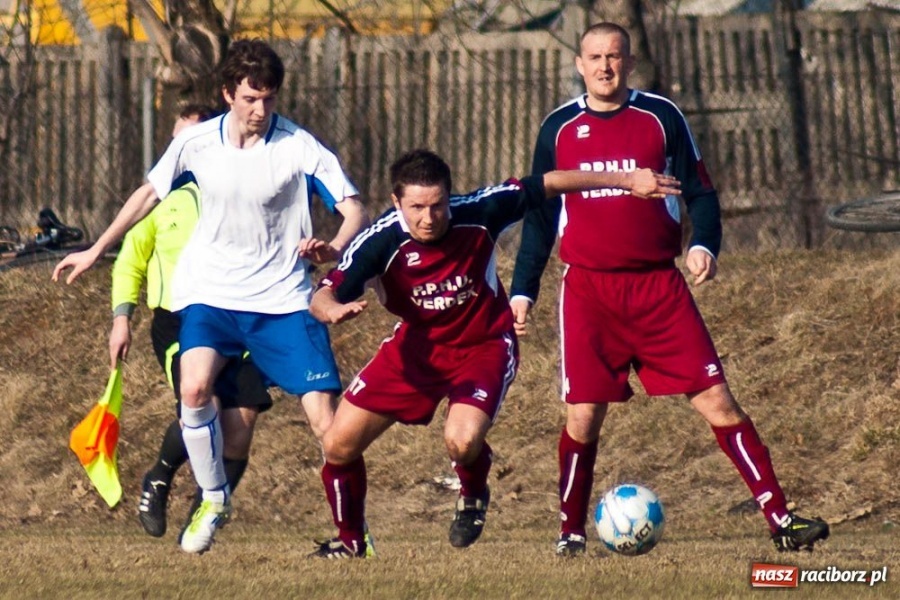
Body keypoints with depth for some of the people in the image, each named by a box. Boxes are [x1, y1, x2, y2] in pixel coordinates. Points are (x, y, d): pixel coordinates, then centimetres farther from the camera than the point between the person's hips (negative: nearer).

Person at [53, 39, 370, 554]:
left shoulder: (300, 148, -12)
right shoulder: (196, 144, -3)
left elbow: (354, 209, -15)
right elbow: (150, 193, 16)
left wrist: (334, 248, -37)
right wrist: (97, 251, 21)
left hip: (282, 299, -2)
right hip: (211, 293, 2)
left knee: (325, 417, -11)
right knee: (195, 386, -24)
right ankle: (214, 501, -3)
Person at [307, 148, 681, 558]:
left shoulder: (476, 215, -22)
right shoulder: (381, 242, -22)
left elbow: (547, 185, -9)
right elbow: (321, 299, -28)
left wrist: (626, 181, -7)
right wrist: (334, 309, -53)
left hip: (483, 346, -2)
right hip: (416, 346, 2)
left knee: (463, 439, -29)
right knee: (338, 445, -2)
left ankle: (473, 496, 8)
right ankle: (350, 538, 25)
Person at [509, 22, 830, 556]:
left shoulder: (661, 117, 4)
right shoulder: (559, 128, 8)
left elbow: (701, 191, 6)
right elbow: (540, 216, 15)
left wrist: (705, 245, -13)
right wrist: (522, 289, 10)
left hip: (659, 287, -1)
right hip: (587, 290, 1)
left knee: (716, 401, -6)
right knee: (583, 417, -4)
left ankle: (781, 519, -6)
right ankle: (570, 531, 14)